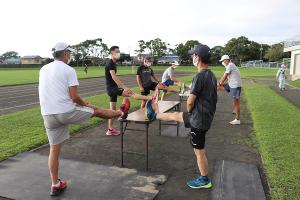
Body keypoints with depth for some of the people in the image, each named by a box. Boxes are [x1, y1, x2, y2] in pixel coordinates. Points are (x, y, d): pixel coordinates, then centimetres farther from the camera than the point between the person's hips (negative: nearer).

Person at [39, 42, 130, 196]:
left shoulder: (43, 70, 12)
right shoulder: (68, 70, -9)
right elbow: (74, 97, -15)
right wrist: (86, 104, 5)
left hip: (48, 115, 6)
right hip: (67, 112, -6)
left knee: (54, 149, 14)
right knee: (96, 110, 18)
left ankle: (55, 185, 23)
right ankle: (121, 112, 42)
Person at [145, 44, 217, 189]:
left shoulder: (199, 76, -24)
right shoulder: (211, 75, 5)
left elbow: (190, 101, -22)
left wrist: (189, 112, 0)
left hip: (198, 119, -8)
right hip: (206, 116, 9)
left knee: (199, 151, 8)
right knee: (175, 116, 25)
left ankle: (204, 180, 24)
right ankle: (155, 115, 48)